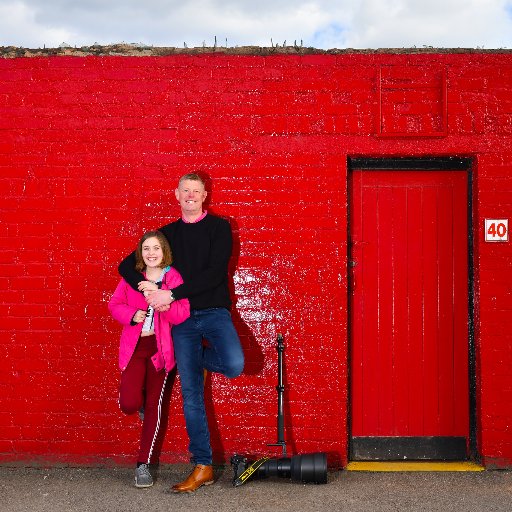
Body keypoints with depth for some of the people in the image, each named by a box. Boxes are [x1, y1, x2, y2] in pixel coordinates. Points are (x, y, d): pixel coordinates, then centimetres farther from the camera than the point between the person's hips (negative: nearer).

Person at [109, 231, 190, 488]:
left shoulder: (173, 277, -5)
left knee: (156, 407, 3)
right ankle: (141, 401, 28)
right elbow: (114, 304, 9)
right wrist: (131, 315, -11)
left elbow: (182, 315, -13)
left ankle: (144, 465, 16)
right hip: (134, 346, 2)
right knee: (129, 403, -12)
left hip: (161, 348, -1)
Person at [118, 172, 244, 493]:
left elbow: (214, 273, -11)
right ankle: (203, 467, 8)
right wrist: (147, 289, -8)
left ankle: (202, 359, 8)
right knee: (191, 393, 0)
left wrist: (172, 294, -18)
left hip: (214, 312, -3)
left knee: (234, 365, -29)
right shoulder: (168, 233, 13)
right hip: (181, 319, 3)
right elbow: (127, 266, 13)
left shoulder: (219, 227, 2)